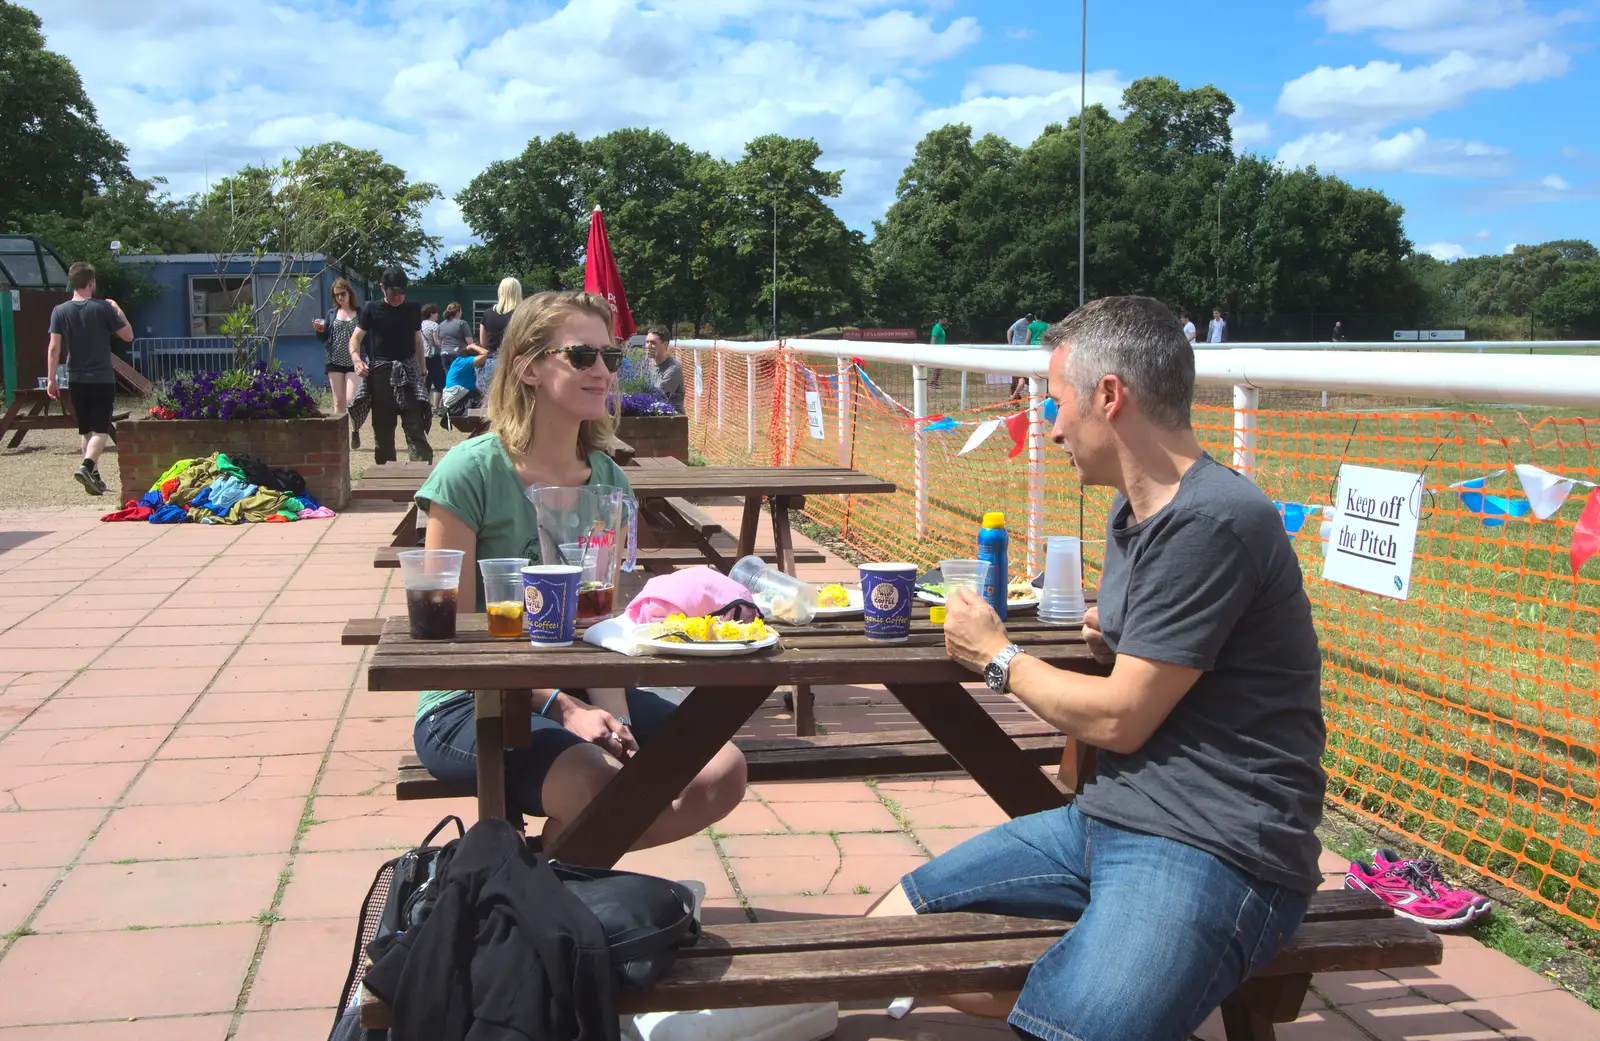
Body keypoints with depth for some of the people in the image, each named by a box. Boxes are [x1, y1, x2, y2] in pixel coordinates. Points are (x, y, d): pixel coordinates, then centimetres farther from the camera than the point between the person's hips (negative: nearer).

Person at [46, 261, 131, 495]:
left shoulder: (59, 311, 0)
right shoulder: (103, 308, -8)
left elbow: (54, 347, -4)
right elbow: (128, 336, -2)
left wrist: (51, 379, 0)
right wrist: (118, 311, 11)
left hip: (76, 380, 4)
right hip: (102, 379, -3)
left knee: (87, 431, 15)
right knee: (100, 431, -3)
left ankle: (94, 476, 19)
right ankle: (86, 467, -25)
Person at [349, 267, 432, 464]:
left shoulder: (413, 310, 8)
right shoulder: (371, 309, 1)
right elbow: (356, 338, -1)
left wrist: (423, 369, 17)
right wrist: (357, 359, -20)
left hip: (408, 373, 1)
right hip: (381, 373, -1)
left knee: (415, 427, -7)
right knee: (382, 427, 5)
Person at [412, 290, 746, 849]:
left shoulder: (609, 479, 5)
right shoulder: (472, 471, -12)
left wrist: (612, 712, -15)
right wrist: (562, 709, -18)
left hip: (577, 691, 6)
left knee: (722, 772, -13)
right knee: (606, 788, -33)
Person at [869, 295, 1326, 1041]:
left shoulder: (1211, 523, -16)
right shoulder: (1132, 513, 15)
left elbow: (1120, 719, -12)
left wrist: (998, 658, 3)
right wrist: (1112, 637, 7)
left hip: (1211, 850, -10)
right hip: (1107, 819, 10)